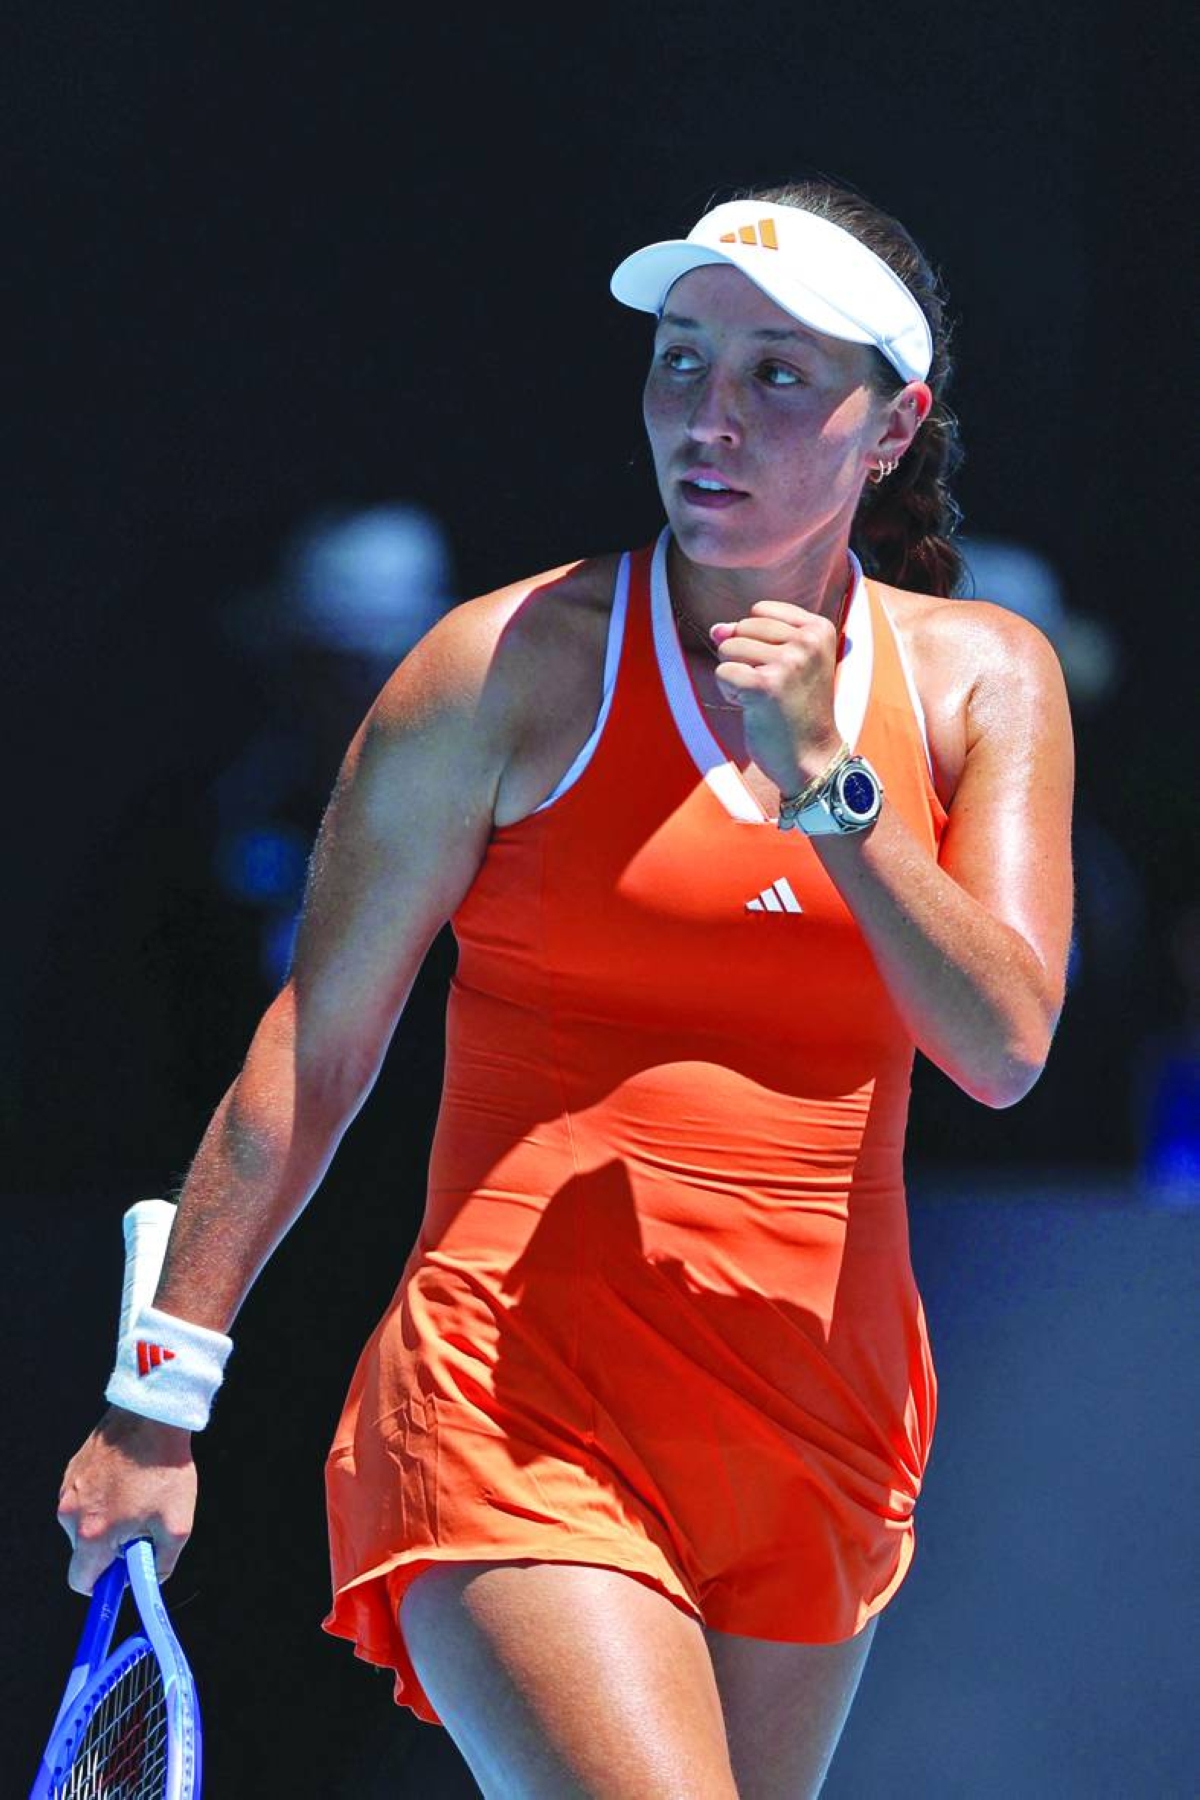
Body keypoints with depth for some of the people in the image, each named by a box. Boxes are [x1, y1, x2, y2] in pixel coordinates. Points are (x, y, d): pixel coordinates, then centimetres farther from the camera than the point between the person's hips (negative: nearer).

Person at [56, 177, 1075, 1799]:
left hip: (823, 1449, 5)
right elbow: (314, 1044, 1)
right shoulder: (514, 666, -2)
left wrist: (826, 780, -12)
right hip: (518, 1422, -4)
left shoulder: (984, 679, 8)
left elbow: (1004, 1047, -2)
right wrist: (164, 1390, -1)